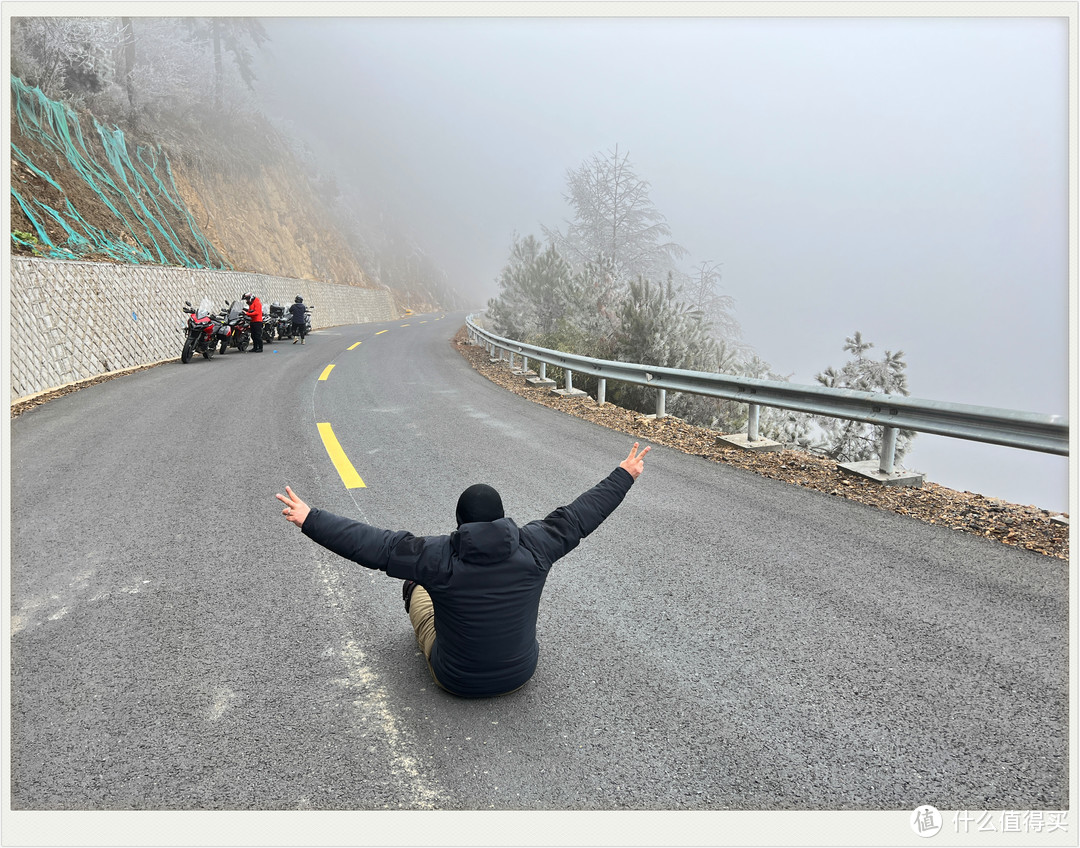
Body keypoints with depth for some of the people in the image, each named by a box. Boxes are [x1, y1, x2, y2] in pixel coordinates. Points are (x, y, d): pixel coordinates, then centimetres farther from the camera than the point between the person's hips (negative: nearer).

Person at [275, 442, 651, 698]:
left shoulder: (437, 557, -25)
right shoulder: (531, 548, -19)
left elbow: (371, 543, -23)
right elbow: (577, 516, -8)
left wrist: (309, 519, -15)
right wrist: (624, 476, 4)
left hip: (457, 680, -2)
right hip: (521, 672, 2)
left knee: (416, 587, 22)